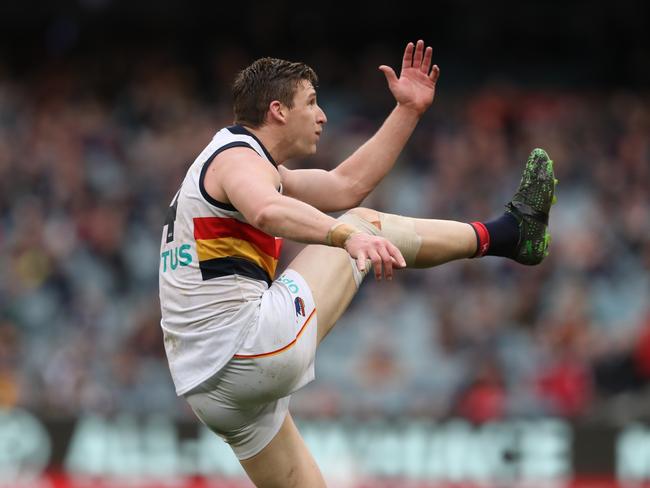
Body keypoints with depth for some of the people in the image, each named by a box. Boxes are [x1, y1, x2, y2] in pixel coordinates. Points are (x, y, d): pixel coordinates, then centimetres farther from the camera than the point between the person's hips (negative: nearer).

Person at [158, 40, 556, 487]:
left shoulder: (241, 159, 25)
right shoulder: (238, 157, -8)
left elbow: (347, 184, 28)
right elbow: (267, 211, -34)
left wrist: (408, 110, 28)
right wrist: (348, 235, -49)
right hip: (249, 344, -10)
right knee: (364, 224, 2)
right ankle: (510, 232, 14)